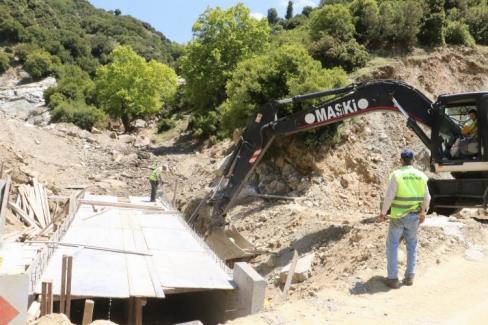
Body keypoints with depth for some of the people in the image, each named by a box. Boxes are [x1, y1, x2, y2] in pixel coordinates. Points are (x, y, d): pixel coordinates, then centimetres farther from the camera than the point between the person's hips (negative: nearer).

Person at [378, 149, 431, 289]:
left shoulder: (396, 174, -14)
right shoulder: (421, 175, 0)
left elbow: (389, 197, -17)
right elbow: (426, 198, 6)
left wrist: (383, 213, -5)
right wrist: (423, 213, 21)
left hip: (398, 217, -4)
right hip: (413, 217, 4)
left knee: (392, 245, 6)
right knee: (411, 245, 18)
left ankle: (393, 278, 6)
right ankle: (409, 277, 21)